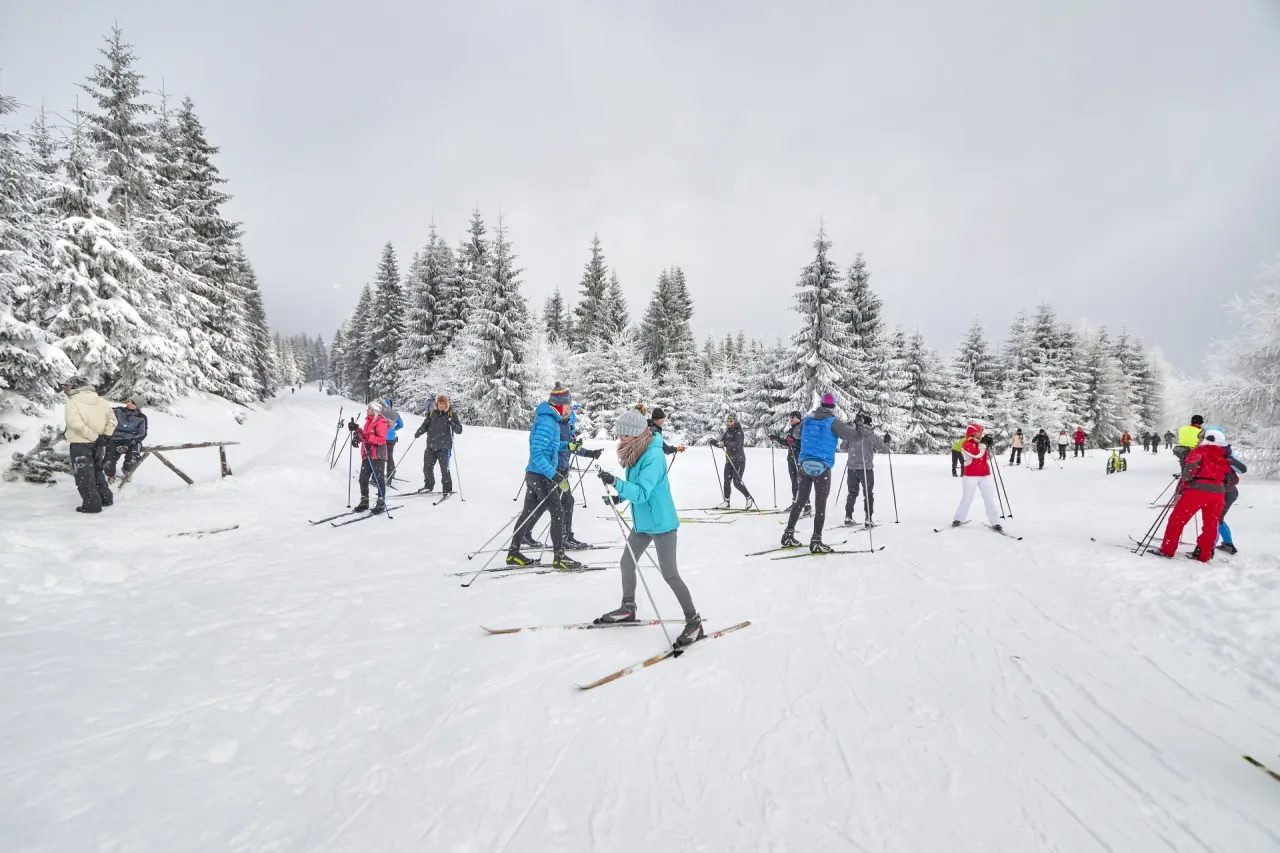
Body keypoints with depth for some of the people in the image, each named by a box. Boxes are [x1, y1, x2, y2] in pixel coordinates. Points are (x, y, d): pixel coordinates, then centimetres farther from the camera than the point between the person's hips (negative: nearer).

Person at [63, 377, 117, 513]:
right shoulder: (100, 401, 3)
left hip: (80, 444, -6)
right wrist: (105, 435, 3)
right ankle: (105, 498, 28)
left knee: (83, 475, 2)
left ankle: (91, 504, 2)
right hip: (98, 444, 6)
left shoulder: (72, 402, -15)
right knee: (97, 471, 21)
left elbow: (77, 424, -26)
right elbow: (112, 419, 6)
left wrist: (94, 436, -21)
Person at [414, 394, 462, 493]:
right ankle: (428, 486, 30)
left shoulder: (452, 414, -3)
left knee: (445, 469, -4)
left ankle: (447, 489, 10)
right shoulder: (432, 413, 6)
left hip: (444, 447, -4)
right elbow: (425, 425, 16)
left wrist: (452, 424, -27)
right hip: (431, 446, 4)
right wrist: (418, 433, -2)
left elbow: (459, 430, -7)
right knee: (427, 467, 10)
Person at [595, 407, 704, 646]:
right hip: (642, 522, 9)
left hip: (661, 523, -9)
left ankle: (694, 622, 9)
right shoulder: (636, 453, 2)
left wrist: (616, 482, -41)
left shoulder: (653, 456, -24)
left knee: (669, 574, -4)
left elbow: (642, 492, -32)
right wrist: (621, 495, 3)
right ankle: (628, 609, 36)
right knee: (627, 563, 17)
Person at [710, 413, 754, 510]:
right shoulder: (728, 431, 9)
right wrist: (715, 442, -13)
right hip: (729, 460, 7)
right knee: (726, 481, 6)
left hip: (739, 461, -7)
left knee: (737, 483, -10)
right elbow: (722, 443, 8)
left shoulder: (738, 432, -12)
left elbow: (737, 445, -27)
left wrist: (725, 443, -38)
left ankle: (750, 499, 6)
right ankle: (726, 502, 17)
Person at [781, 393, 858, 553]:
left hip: (805, 465, 5)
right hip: (822, 467, -5)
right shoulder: (832, 422, -8)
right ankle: (816, 541, 1)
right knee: (820, 505, 1)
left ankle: (788, 535, 17)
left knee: (800, 501, 14)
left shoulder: (807, 419, 7)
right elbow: (851, 435, -5)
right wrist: (851, 425, 15)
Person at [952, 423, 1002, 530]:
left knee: (990, 500, 4)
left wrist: (989, 444, 1)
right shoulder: (967, 444, -10)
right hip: (971, 475, -6)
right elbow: (977, 454, -24)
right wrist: (983, 443, -16)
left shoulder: (981, 442, 10)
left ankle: (995, 522, 7)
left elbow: (987, 453, 18)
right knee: (967, 498, 2)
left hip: (985, 475, 6)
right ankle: (959, 519, 16)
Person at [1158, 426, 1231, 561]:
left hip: (1197, 490, -5)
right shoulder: (1224, 456, 17)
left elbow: (1191, 467, -14)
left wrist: (1182, 485, -6)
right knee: (1211, 525, 15)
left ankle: (1167, 550, 6)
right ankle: (1203, 555, 19)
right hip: (1218, 493, 5)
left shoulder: (1199, 451, 2)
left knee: (1177, 519, 4)